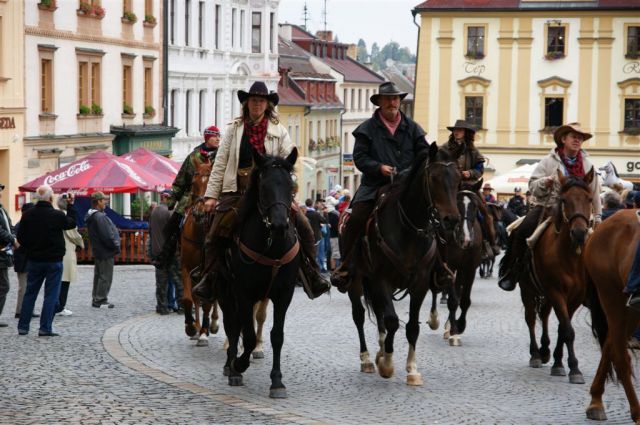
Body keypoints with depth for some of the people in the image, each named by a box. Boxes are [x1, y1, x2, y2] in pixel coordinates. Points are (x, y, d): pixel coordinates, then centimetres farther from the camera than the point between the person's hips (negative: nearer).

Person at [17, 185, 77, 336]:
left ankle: (23, 327, 13)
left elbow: (21, 238, 1)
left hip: (34, 260, 4)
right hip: (54, 260, -4)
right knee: (51, 295, 2)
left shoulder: (28, 215, -4)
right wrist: (71, 206, 18)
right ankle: (45, 328, -3)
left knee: (30, 293, 12)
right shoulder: (58, 215, -14)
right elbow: (72, 223, 6)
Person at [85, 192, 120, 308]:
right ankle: (101, 300, -1)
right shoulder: (99, 217, -22)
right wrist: (116, 247, -12)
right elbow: (107, 236, -24)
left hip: (97, 251, 10)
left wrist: (115, 246, 14)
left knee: (98, 275, 17)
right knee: (105, 276, -4)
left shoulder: (91, 216, 11)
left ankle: (96, 299, 24)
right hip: (105, 251, -10)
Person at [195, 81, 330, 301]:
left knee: (304, 228, -13)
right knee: (215, 235, -12)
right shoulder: (234, 129, 9)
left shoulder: (278, 131, 9)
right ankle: (208, 280, 0)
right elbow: (220, 164, 8)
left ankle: (312, 276, -5)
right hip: (237, 191, 0)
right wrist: (211, 195, 1)